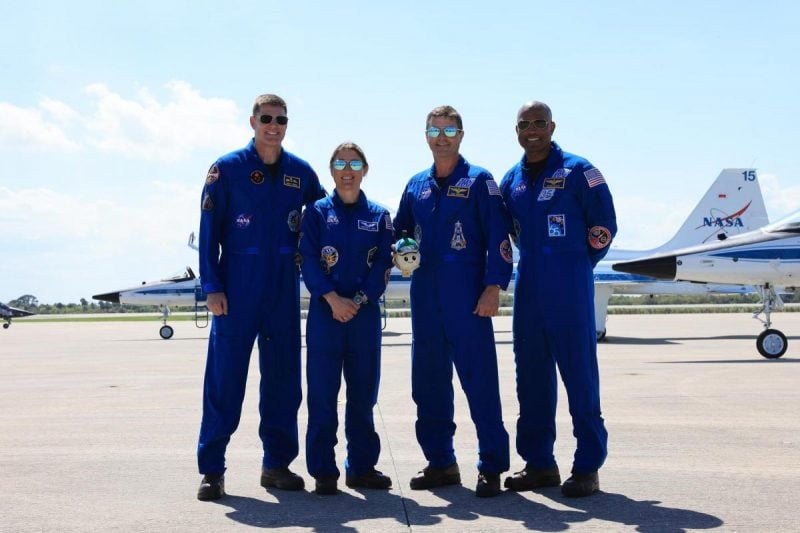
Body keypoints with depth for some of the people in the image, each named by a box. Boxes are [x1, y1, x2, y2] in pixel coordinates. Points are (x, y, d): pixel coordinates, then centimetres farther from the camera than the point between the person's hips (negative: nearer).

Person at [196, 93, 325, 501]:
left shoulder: (300, 172, 7)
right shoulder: (227, 168, -2)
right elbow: (209, 231, -3)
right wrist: (212, 287, -9)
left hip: (284, 288, 4)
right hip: (238, 287, -3)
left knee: (283, 376, 7)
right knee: (225, 376, -4)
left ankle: (277, 464, 18)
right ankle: (212, 469, 3)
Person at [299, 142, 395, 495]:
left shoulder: (378, 215, 9)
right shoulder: (318, 212, 5)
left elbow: (383, 265, 2)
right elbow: (308, 260, -3)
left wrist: (358, 300, -11)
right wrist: (333, 299, -15)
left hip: (365, 313, 2)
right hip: (324, 311, -2)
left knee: (363, 391, 7)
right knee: (322, 391, -1)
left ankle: (362, 466, 18)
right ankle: (323, 470, 6)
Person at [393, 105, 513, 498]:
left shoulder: (479, 181, 0)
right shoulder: (416, 185, 15)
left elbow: (498, 237, -5)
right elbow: (398, 233, 24)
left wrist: (493, 287, -13)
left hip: (467, 296, -5)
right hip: (425, 298, 6)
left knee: (479, 378, -6)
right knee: (428, 380, 8)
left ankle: (492, 466, 1)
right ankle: (440, 462, 19)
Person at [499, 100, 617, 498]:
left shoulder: (578, 171, -4)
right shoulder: (511, 179, 13)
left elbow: (604, 225, -2)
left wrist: (578, 265, 3)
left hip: (570, 289, -6)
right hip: (528, 289, 6)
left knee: (579, 375, -3)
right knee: (531, 376, 9)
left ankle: (587, 467, 4)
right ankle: (539, 463, 20)